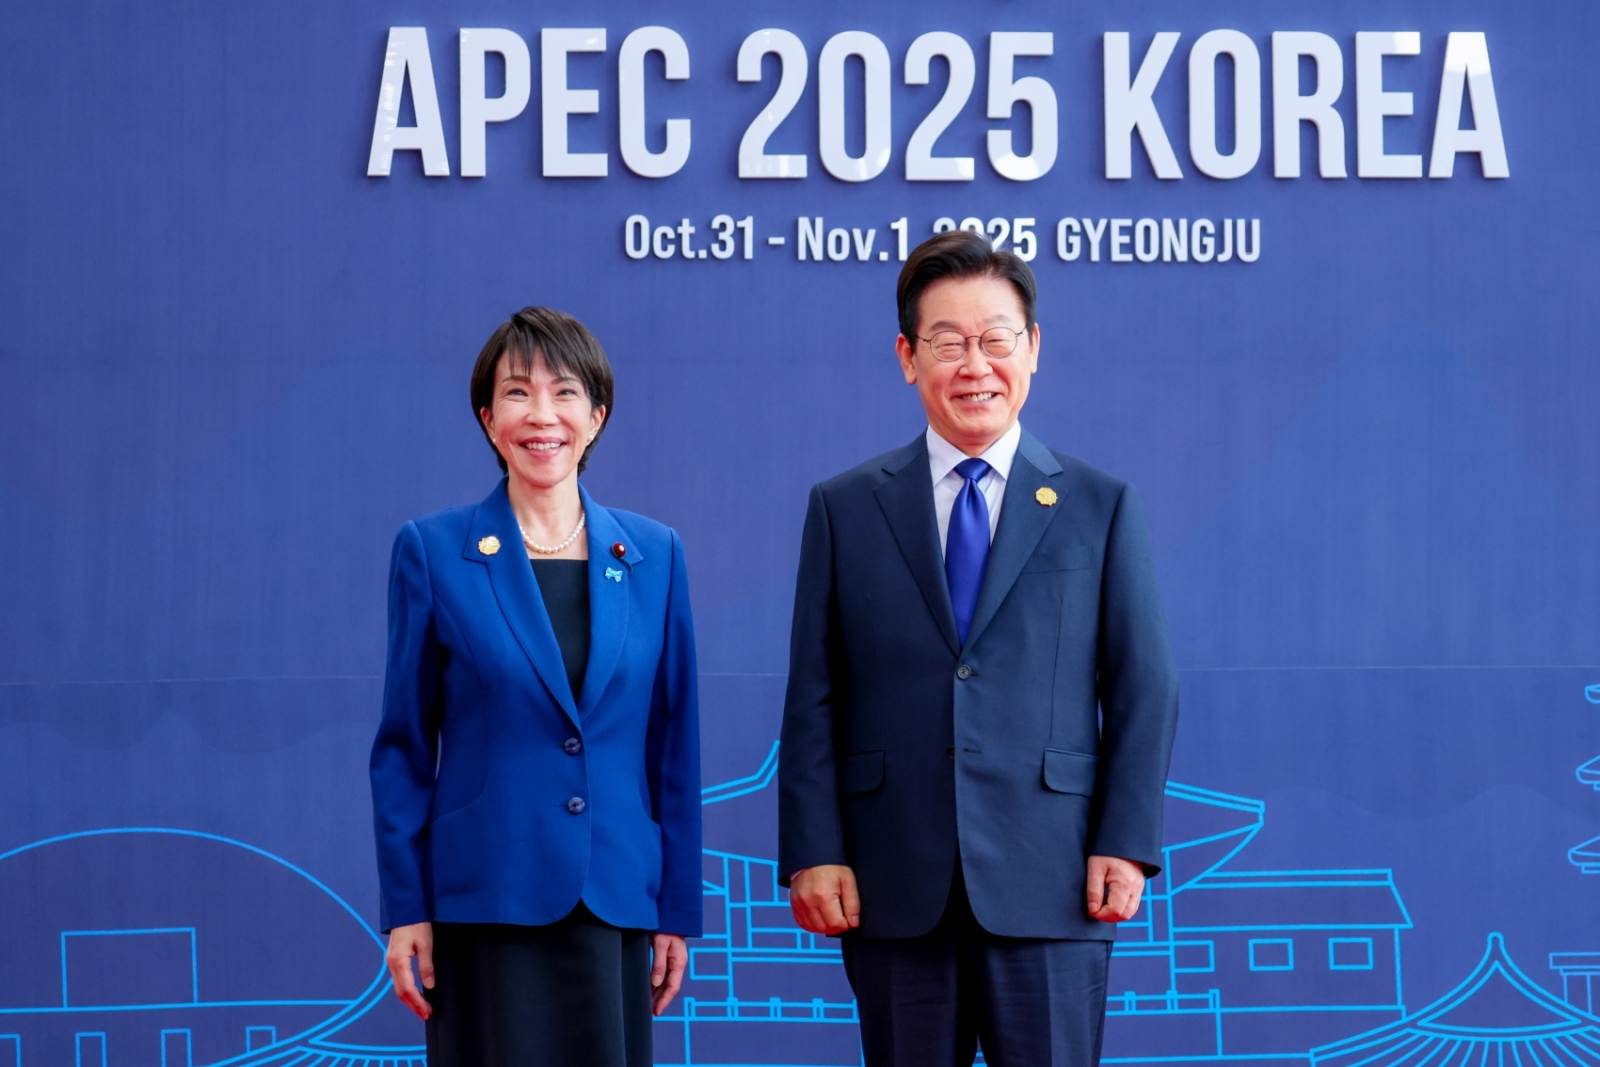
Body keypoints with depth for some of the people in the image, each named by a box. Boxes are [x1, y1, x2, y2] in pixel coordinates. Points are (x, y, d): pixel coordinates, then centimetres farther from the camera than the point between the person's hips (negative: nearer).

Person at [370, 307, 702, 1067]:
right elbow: (403, 747, 2)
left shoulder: (652, 555, 8)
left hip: (615, 906, 3)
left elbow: (673, 742, 10)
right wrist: (405, 909, -3)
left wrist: (677, 908, 7)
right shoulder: (432, 552, 1)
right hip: (487, 904, -2)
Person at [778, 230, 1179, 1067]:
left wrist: (1126, 844, -4)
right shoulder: (844, 510, 9)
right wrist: (812, 854, -2)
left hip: (1049, 889, -1)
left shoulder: (1100, 507, 8)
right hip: (895, 894, 1)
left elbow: (1144, 690, 5)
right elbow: (813, 700, 6)